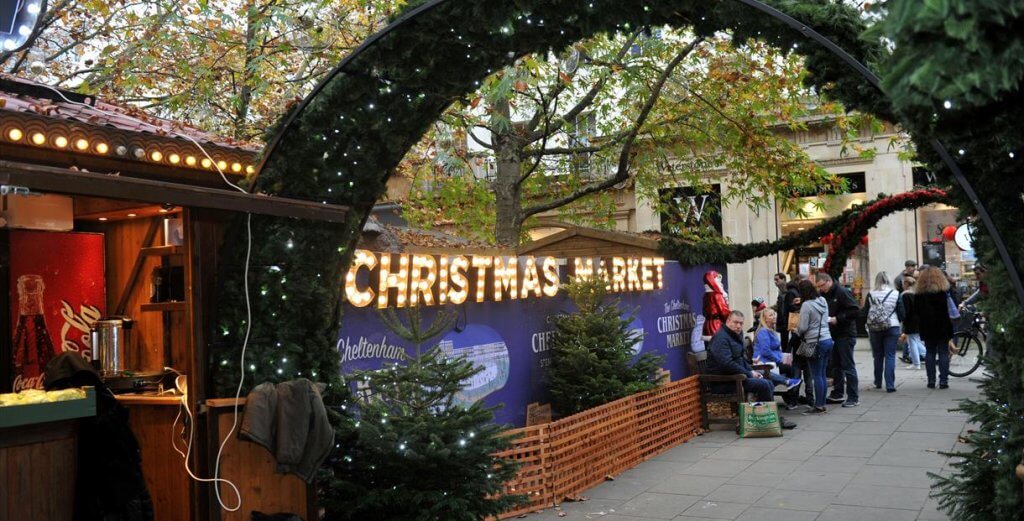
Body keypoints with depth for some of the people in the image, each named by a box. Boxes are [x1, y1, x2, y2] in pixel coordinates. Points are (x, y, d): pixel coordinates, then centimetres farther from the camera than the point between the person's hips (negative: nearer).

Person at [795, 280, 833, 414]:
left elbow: (803, 327, -14)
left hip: (815, 342, -7)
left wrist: (797, 330, 8)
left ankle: (819, 406, 3)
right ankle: (821, 403, 18)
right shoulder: (823, 301, 8)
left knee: (817, 375, -1)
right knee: (822, 374, 13)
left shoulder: (806, 305, -14)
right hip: (828, 340, 7)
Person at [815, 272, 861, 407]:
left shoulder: (842, 292, -13)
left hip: (845, 335, -8)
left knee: (848, 366, -4)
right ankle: (837, 394, 23)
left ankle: (853, 397, 2)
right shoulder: (824, 295, 11)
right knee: (837, 365, 14)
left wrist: (837, 319, -21)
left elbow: (856, 311, -20)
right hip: (833, 335, 8)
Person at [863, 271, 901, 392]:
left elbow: (865, 312, 2)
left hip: (874, 328, 1)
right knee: (890, 356, 0)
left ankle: (878, 382, 22)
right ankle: (890, 385, -5)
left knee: (878, 356, 14)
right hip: (892, 327, -1)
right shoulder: (895, 294, -2)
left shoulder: (870, 294, -1)